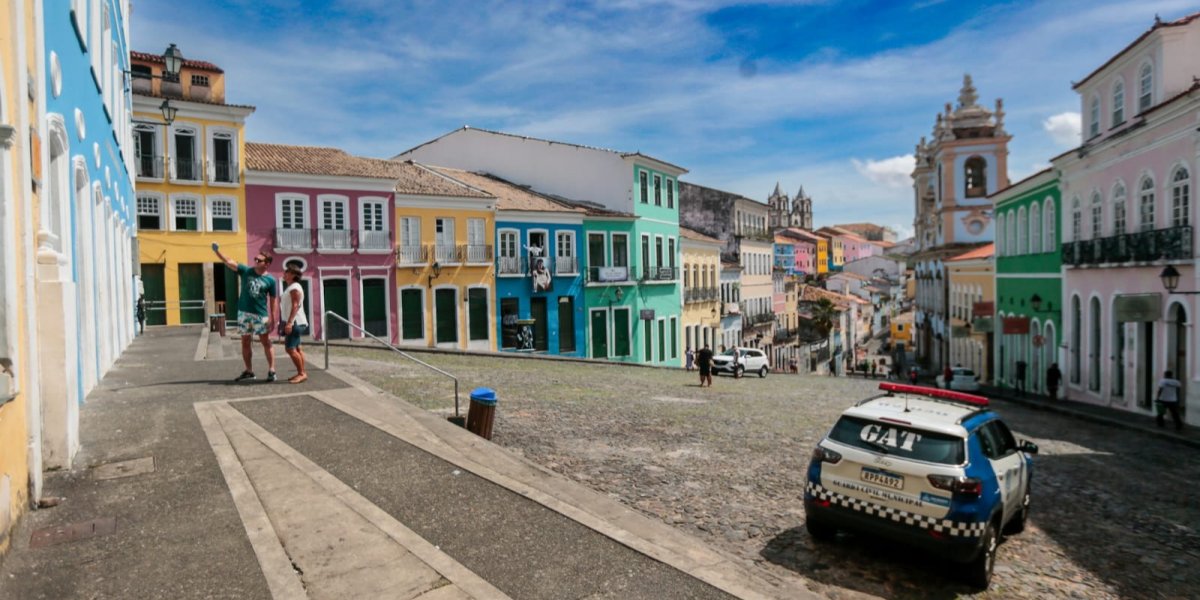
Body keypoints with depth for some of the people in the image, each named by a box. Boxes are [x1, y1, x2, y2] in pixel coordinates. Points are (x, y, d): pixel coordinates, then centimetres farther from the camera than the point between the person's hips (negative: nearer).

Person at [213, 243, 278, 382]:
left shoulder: (270, 280, -4)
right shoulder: (246, 271, 3)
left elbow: (273, 300, -3)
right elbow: (229, 262, -3)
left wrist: (273, 318, -7)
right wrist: (217, 251, -16)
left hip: (261, 315, -4)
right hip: (244, 313, 4)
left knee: (266, 342, -1)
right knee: (245, 343, 10)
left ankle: (271, 371, 5)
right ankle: (249, 371, 20)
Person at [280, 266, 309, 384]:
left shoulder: (294, 288, -14)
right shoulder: (291, 287, 18)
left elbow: (295, 306, -22)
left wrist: (289, 322, -28)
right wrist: (288, 322, 22)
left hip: (294, 323, -11)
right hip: (293, 323, 11)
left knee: (290, 348, -13)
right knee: (296, 348, 11)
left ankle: (302, 373, -10)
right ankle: (302, 373, 15)